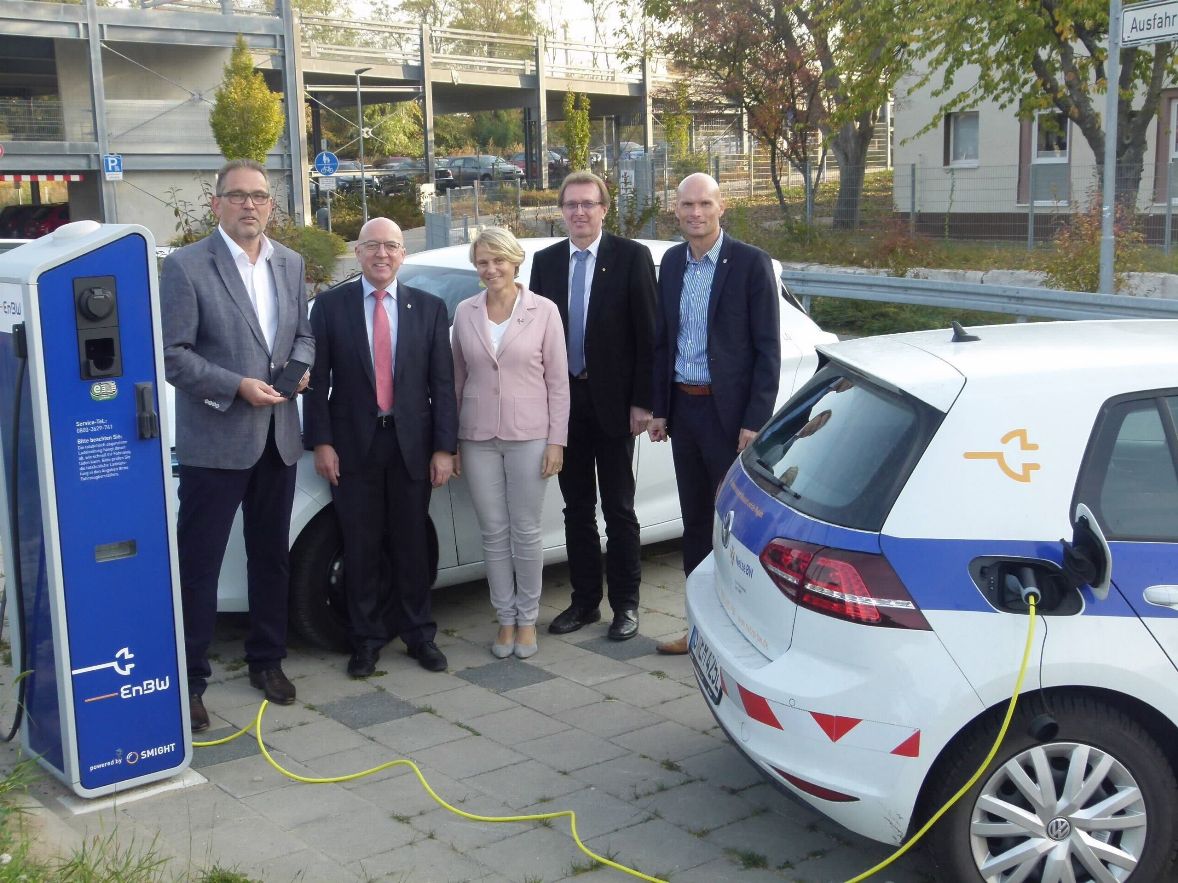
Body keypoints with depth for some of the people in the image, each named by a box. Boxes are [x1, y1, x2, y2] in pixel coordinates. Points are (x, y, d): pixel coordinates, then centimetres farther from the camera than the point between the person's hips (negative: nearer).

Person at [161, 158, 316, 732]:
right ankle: (189, 678, 9)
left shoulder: (290, 265, 9)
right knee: (198, 562, 0)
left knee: (272, 556, 16)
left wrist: (299, 367, -3)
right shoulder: (186, 266, -9)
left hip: (277, 437, 6)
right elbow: (171, 354, -13)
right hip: (214, 439, -6)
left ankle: (267, 660, 31)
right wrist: (237, 387, -20)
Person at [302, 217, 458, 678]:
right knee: (362, 546, 7)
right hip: (353, 444, -1)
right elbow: (317, 379, 0)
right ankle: (367, 637, 19)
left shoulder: (429, 308, 3)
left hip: (412, 444, 1)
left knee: (411, 544, 10)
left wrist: (444, 447, -5)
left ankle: (418, 633, 24)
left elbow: (442, 383, 1)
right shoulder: (330, 305, 0)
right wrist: (320, 442, -7)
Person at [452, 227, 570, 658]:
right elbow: (457, 377, 8)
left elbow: (558, 381, -2)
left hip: (529, 435, -2)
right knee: (493, 532, 7)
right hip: (478, 437, 2)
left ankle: (527, 619, 19)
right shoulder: (465, 313, 4)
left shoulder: (544, 311, -3)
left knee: (526, 531, 5)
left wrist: (556, 440, -6)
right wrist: (450, 438, 5)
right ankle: (505, 619, 19)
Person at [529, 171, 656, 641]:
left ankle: (626, 604, 16)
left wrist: (642, 402, -12)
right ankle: (584, 601, 23)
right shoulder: (546, 261, 7)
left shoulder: (631, 257, -5)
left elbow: (647, 334, -7)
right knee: (576, 508, 12)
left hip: (612, 401, -4)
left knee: (618, 509, 5)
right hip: (563, 399, 4)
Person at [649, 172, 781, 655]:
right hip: (683, 409, 6)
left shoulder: (751, 263, -9)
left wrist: (754, 421, -15)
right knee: (695, 522, 13)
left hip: (729, 412, -6)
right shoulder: (672, 263, 9)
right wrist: (660, 408, 11)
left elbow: (768, 349, -10)